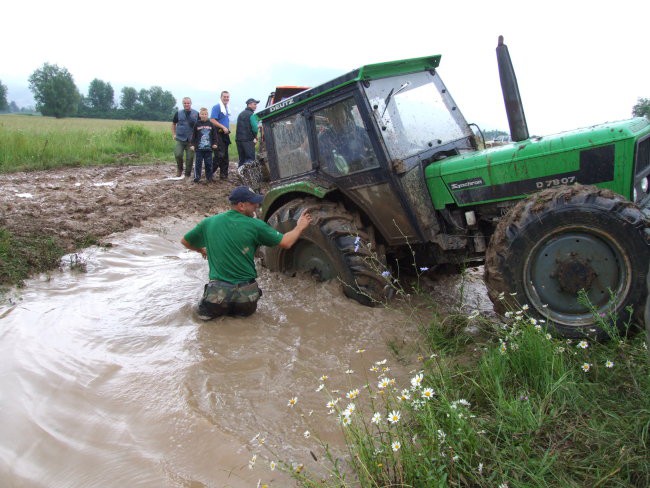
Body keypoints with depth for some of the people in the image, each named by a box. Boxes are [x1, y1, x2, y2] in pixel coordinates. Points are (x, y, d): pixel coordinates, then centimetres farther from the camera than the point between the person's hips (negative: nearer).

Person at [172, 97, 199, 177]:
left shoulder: (196, 114, 2)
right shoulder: (178, 113, 5)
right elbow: (173, 124, 17)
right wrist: (174, 134, 9)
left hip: (191, 140, 0)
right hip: (180, 139, 0)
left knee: (190, 157, 0)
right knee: (178, 154, -15)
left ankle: (187, 174, 14)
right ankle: (179, 169, 12)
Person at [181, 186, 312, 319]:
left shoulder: (209, 223, 1)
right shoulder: (255, 225, -7)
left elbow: (185, 241, 16)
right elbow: (286, 243, 0)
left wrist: (201, 249, 36)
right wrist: (299, 227, 18)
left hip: (218, 289, 1)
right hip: (246, 292, -1)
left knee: (205, 312, 27)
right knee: (248, 309, 30)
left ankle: (220, 308, 5)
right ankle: (241, 308, 6)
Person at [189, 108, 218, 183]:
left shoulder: (211, 124, 5)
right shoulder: (197, 125, 1)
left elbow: (214, 135, 9)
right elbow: (193, 135, 3)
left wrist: (214, 143, 3)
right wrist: (192, 144, -2)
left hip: (208, 148, 1)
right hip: (199, 148, -1)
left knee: (209, 163, 6)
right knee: (198, 163, 2)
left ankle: (209, 177, 14)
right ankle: (197, 177, 9)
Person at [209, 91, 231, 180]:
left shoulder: (227, 108, 17)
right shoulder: (217, 107, -9)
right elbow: (212, 120, -17)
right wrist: (223, 127, -19)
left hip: (225, 134, 8)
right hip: (218, 134, -8)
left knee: (225, 156, 9)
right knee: (219, 155, -14)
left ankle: (224, 174, 15)